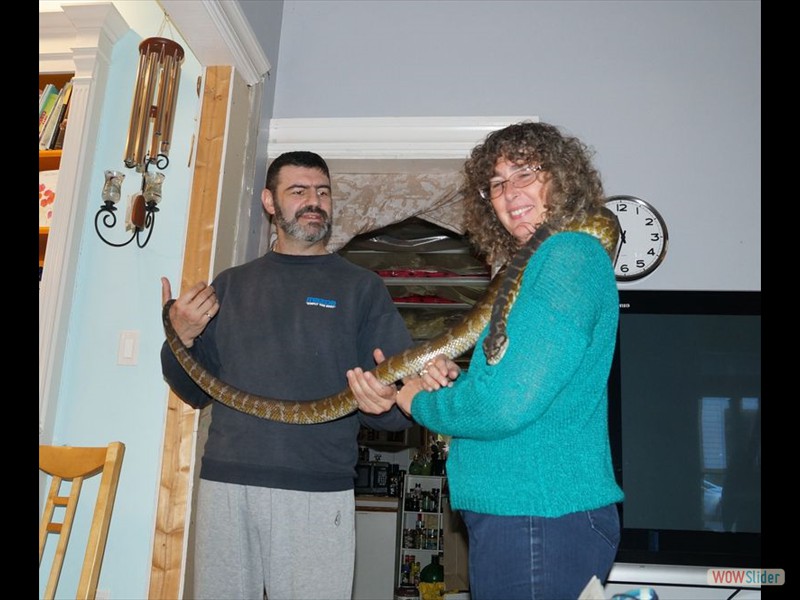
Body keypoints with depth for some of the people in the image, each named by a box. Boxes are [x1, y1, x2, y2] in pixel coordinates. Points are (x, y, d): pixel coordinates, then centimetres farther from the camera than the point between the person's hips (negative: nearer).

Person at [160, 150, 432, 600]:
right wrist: (180, 339, -4)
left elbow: (403, 401, 1)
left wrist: (383, 404, -21)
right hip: (225, 484, 3)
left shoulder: (362, 287, 5)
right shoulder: (230, 285, 13)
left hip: (318, 494, -2)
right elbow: (197, 392, 15)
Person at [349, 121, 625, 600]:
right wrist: (454, 381, 2)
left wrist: (419, 401, -6)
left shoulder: (572, 254, -15)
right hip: (515, 511, 9)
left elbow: (509, 402, -23)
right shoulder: (535, 265, 15)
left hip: (540, 515, -9)